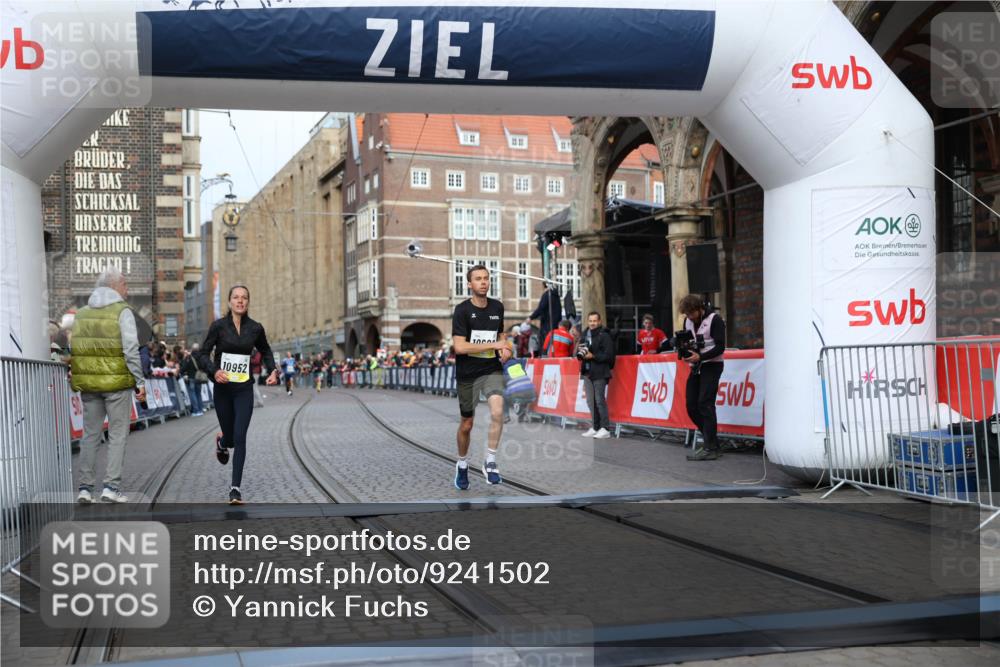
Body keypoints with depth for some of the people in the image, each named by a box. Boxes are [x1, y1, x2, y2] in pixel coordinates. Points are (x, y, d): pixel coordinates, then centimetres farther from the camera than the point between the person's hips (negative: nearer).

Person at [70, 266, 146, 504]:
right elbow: (131, 350, -12)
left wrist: (79, 379, 16)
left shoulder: (82, 313, 13)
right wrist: (140, 381, -7)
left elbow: (74, 349, 11)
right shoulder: (122, 311, -6)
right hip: (117, 382, -5)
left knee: (89, 434, 11)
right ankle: (111, 487, -3)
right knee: (118, 435, 1)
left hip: (88, 383, 5)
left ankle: (85, 488, 11)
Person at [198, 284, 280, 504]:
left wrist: (272, 370, 2)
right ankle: (222, 442, 50)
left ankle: (236, 488, -5)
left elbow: (265, 351, 18)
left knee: (240, 438, -11)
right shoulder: (219, 326, -6)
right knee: (231, 437, 11)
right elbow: (203, 355, -6)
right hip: (222, 388, 0)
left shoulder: (256, 328, 0)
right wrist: (214, 370, -25)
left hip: (244, 389, 0)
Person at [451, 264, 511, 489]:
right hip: (467, 373, -2)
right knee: (466, 425, 9)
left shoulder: (497, 307, 5)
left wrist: (505, 348, 0)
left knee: (497, 411, -25)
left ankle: (490, 462, -13)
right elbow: (459, 347, -19)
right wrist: (493, 345, -18)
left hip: (492, 370, 2)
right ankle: (462, 465, 34)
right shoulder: (462, 310, -10)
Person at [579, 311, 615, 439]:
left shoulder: (604, 336, -6)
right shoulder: (585, 336, 16)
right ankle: (595, 428, 17)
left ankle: (605, 428, -4)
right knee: (590, 401, 10)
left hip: (600, 372, -8)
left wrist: (593, 356, -17)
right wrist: (580, 353, 0)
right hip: (587, 372, 8)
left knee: (599, 400, -9)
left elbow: (608, 355, -14)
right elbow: (579, 354, 22)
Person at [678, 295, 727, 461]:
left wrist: (700, 356, -27)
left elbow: (720, 347, -15)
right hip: (695, 366, 7)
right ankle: (710, 440, 14)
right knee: (691, 405, 2)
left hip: (711, 365, -7)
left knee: (705, 404, -15)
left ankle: (711, 448, -13)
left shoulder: (714, 320, -11)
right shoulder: (688, 321, 9)